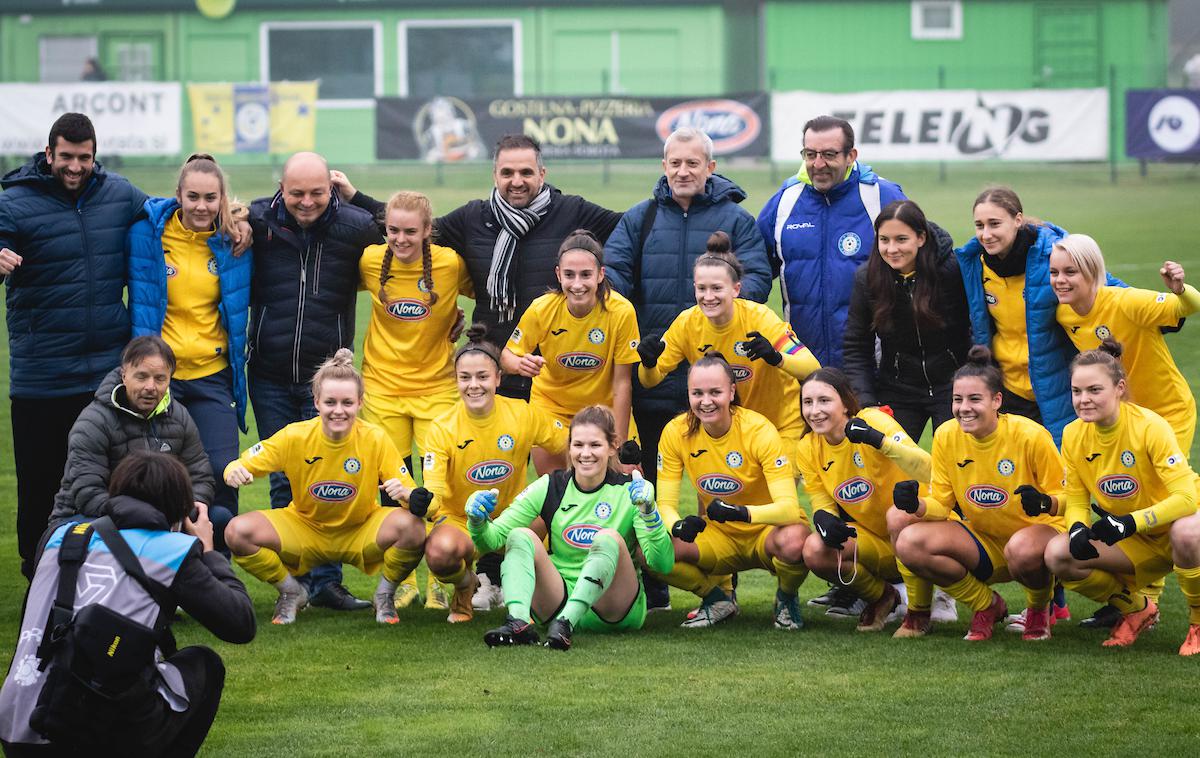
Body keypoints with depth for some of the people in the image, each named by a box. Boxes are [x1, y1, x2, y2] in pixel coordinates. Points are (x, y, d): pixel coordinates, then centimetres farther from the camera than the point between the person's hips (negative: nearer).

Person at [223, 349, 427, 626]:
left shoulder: (375, 440, -18)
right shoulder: (295, 436, -17)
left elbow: (412, 494, -15)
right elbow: (241, 466, -10)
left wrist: (407, 494, -40)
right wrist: (234, 473, -35)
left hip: (361, 534, -1)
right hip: (305, 529, 1)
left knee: (411, 528, -32)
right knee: (238, 532, -25)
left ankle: (385, 595, 0)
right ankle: (292, 593, 5)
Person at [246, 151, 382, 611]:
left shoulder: (356, 227, -5)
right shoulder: (257, 221, -3)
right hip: (269, 376, 1)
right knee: (284, 482, 7)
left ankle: (325, 580, 3)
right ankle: (292, 581, 15)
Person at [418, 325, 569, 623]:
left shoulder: (523, 415, -9)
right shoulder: (443, 429, -14)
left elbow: (570, 448, 6)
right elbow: (433, 495, -20)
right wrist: (421, 499, -44)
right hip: (459, 521, -2)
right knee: (440, 551, -38)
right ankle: (466, 586, 2)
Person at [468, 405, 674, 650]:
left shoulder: (628, 492, -4)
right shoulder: (550, 487, 3)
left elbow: (663, 564, -15)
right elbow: (492, 540, 1)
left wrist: (648, 511, -29)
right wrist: (477, 521, -22)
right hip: (559, 600, 3)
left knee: (609, 538, -28)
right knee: (521, 537, -18)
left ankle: (566, 624, -45)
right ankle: (518, 622, -41)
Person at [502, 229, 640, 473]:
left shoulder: (621, 311, -24)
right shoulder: (542, 309, -21)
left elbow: (622, 382, -17)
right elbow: (506, 355, -9)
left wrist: (619, 444, -16)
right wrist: (521, 364, -33)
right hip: (551, 405, 0)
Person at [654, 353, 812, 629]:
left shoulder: (759, 430, -20)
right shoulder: (676, 432, -10)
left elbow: (788, 508, -27)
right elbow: (665, 504, -10)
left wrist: (742, 513, -46)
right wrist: (678, 525, -35)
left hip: (766, 531, -3)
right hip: (718, 536, 3)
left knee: (792, 542, -39)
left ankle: (786, 600, -2)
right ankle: (717, 601, 3)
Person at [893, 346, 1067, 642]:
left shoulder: (1031, 436, -18)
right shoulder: (946, 436, -6)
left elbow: (1067, 499, -11)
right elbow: (942, 505, 0)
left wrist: (1045, 503, -34)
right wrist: (916, 505, -23)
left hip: (1040, 532, -4)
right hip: (983, 545, 4)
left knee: (1022, 549, -42)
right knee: (910, 543, -21)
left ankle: (1039, 609, -3)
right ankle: (987, 605, 3)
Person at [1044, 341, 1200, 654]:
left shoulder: (1150, 427, -23)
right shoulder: (1073, 435, -7)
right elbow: (1076, 502, 1)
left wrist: (1130, 523, -40)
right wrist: (1077, 529, -23)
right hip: (1134, 545, 5)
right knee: (1058, 555, -18)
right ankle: (1137, 608, 8)